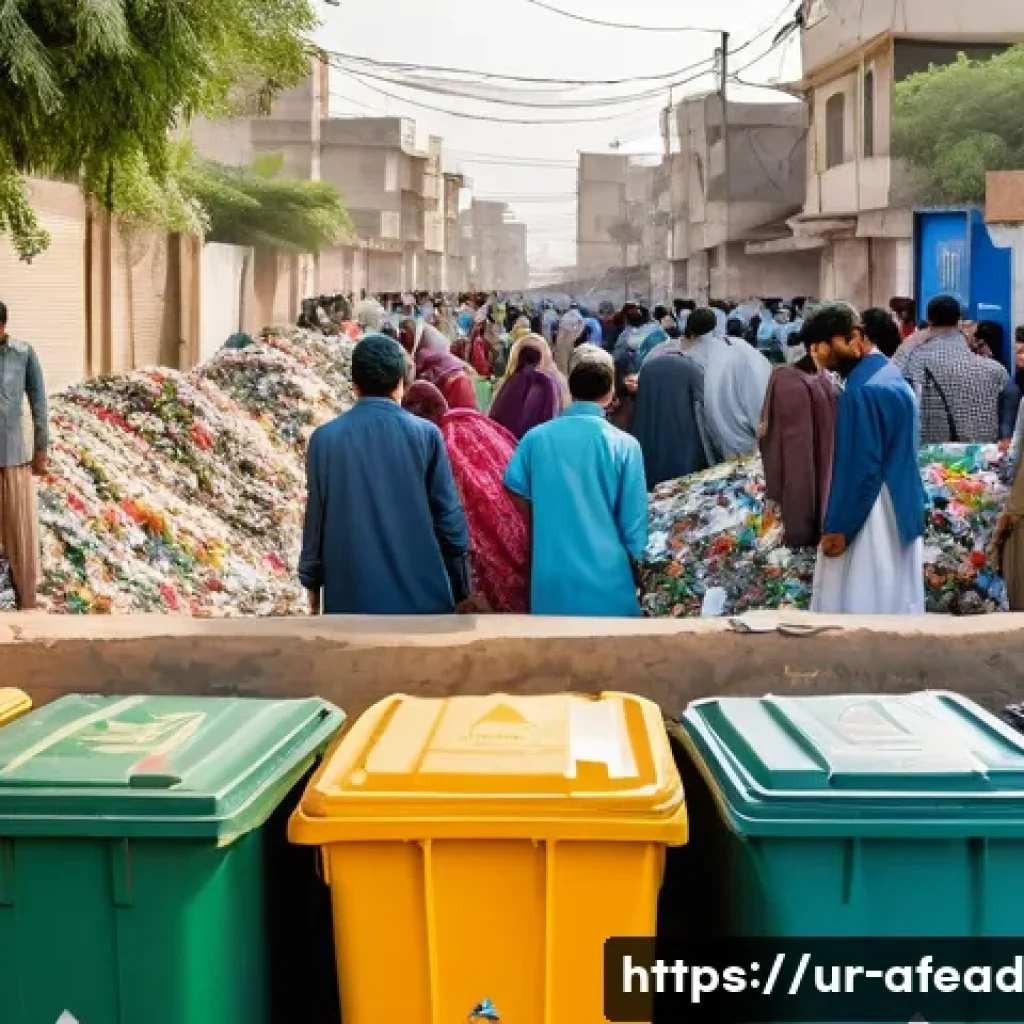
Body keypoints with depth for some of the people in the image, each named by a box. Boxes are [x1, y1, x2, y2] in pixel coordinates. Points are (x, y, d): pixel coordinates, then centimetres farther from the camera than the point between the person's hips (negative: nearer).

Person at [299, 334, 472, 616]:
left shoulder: (325, 438, -2)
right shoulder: (426, 435, -5)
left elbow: (315, 519, 4)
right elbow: (449, 517, -2)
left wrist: (312, 581, 16)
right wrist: (459, 586, 8)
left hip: (351, 594, 1)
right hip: (420, 591, -1)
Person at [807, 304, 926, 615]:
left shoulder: (862, 390, -19)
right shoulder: (893, 377, 11)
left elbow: (859, 467, -21)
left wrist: (838, 527, -15)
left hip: (869, 520, -10)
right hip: (902, 514, 10)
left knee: (860, 602, -4)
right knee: (896, 599, 12)